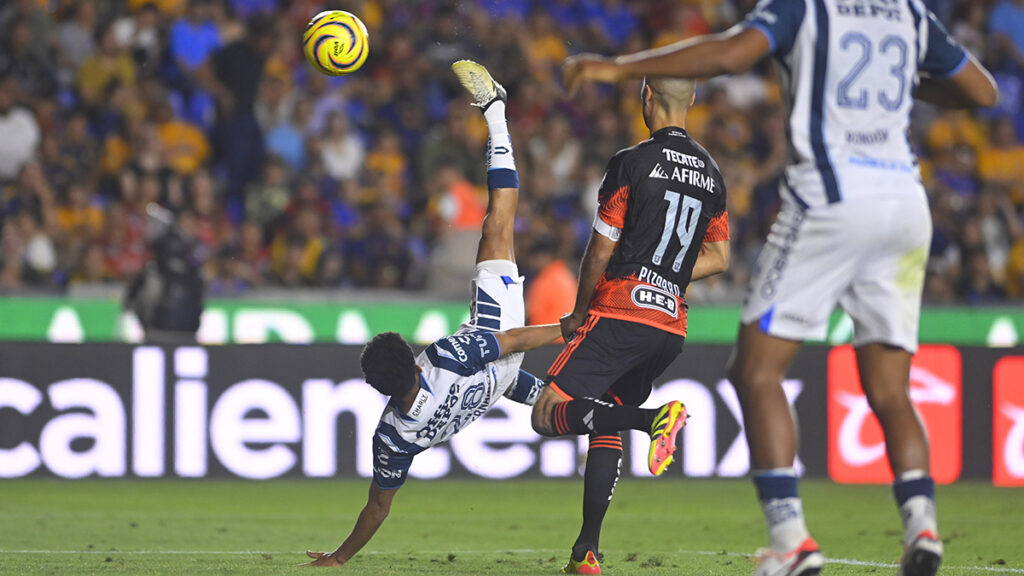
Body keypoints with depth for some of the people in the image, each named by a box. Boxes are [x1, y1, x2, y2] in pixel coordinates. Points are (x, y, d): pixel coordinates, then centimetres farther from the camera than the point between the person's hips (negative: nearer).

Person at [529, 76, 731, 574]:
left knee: (548, 415, -10)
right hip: (672, 323, 7)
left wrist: (579, 313, 7)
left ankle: (654, 418, -30)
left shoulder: (633, 163, -8)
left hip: (620, 313, -7)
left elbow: (600, 252, -6)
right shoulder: (710, 173, 12)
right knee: (604, 429, 18)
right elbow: (718, 257, 18)